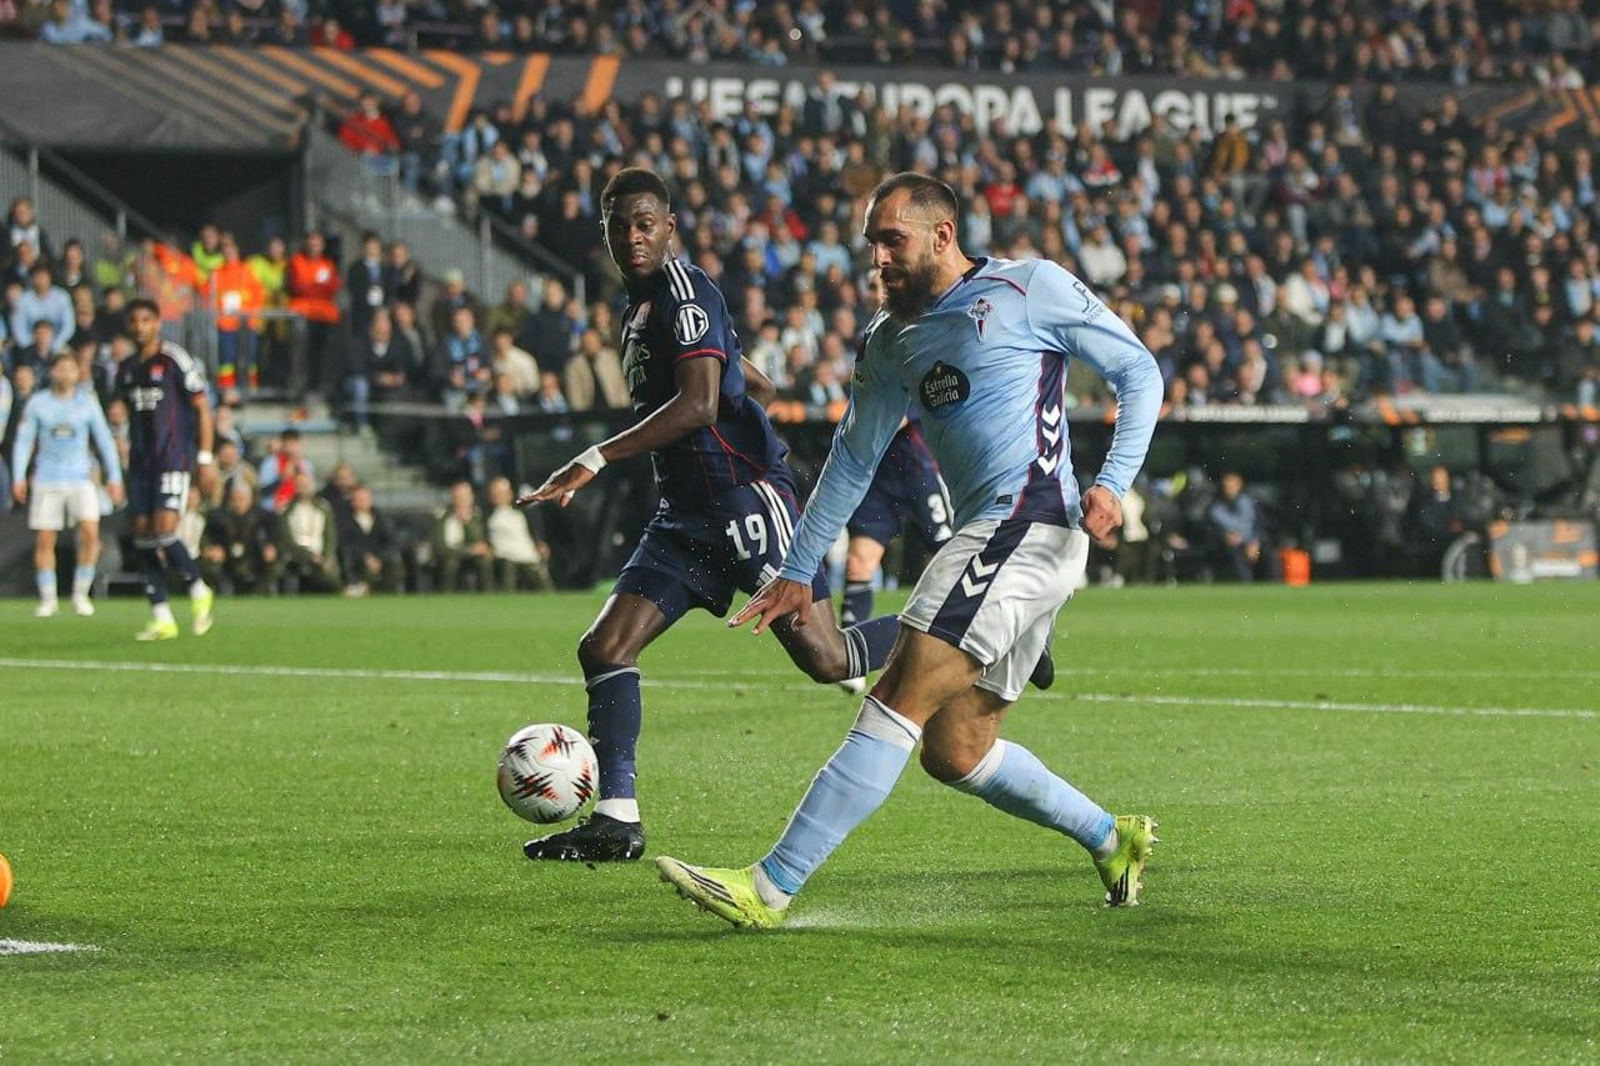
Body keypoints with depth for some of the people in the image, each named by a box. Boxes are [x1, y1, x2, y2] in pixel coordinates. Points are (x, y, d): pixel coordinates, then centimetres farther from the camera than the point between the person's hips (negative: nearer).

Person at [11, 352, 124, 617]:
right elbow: (23, 441, 6)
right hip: (46, 481, 0)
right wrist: (19, 478, -3)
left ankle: (80, 594, -2)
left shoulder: (87, 402, 4)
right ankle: (48, 599, 11)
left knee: (90, 533, -16)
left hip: (80, 479, 0)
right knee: (44, 541, -2)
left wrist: (114, 477, 4)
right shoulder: (37, 403, 3)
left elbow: (104, 439, 8)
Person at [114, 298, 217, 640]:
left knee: (164, 532, -17)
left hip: (174, 460, -6)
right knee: (143, 536, 1)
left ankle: (199, 590, 7)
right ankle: (162, 618, 6)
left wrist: (206, 458, -9)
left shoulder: (176, 361, -7)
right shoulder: (125, 369, 12)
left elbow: (202, 408, -5)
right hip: (140, 464, 7)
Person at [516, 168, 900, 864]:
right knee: (604, 649, -4)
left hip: (749, 499, -9)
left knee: (826, 660, -9)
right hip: (688, 517, 9)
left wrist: (594, 461, -26)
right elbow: (760, 389, 27)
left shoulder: (685, 292, -11)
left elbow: (698, 404, -25)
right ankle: (616, 821, -4)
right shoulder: (641, 309, 17)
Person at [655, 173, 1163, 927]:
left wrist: (1112, 482, -11)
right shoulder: (891, 340, 19)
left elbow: (1139, 371, 2)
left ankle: (771, 887, -22)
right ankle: (1112, 840, 24)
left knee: (900, 702, -16)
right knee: (955, 751, 5)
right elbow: (854, 459, 26)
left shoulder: (1029, 288, -1)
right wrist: (798, 571, 23)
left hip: (1029, 522, -9)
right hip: (985, 537, 9)